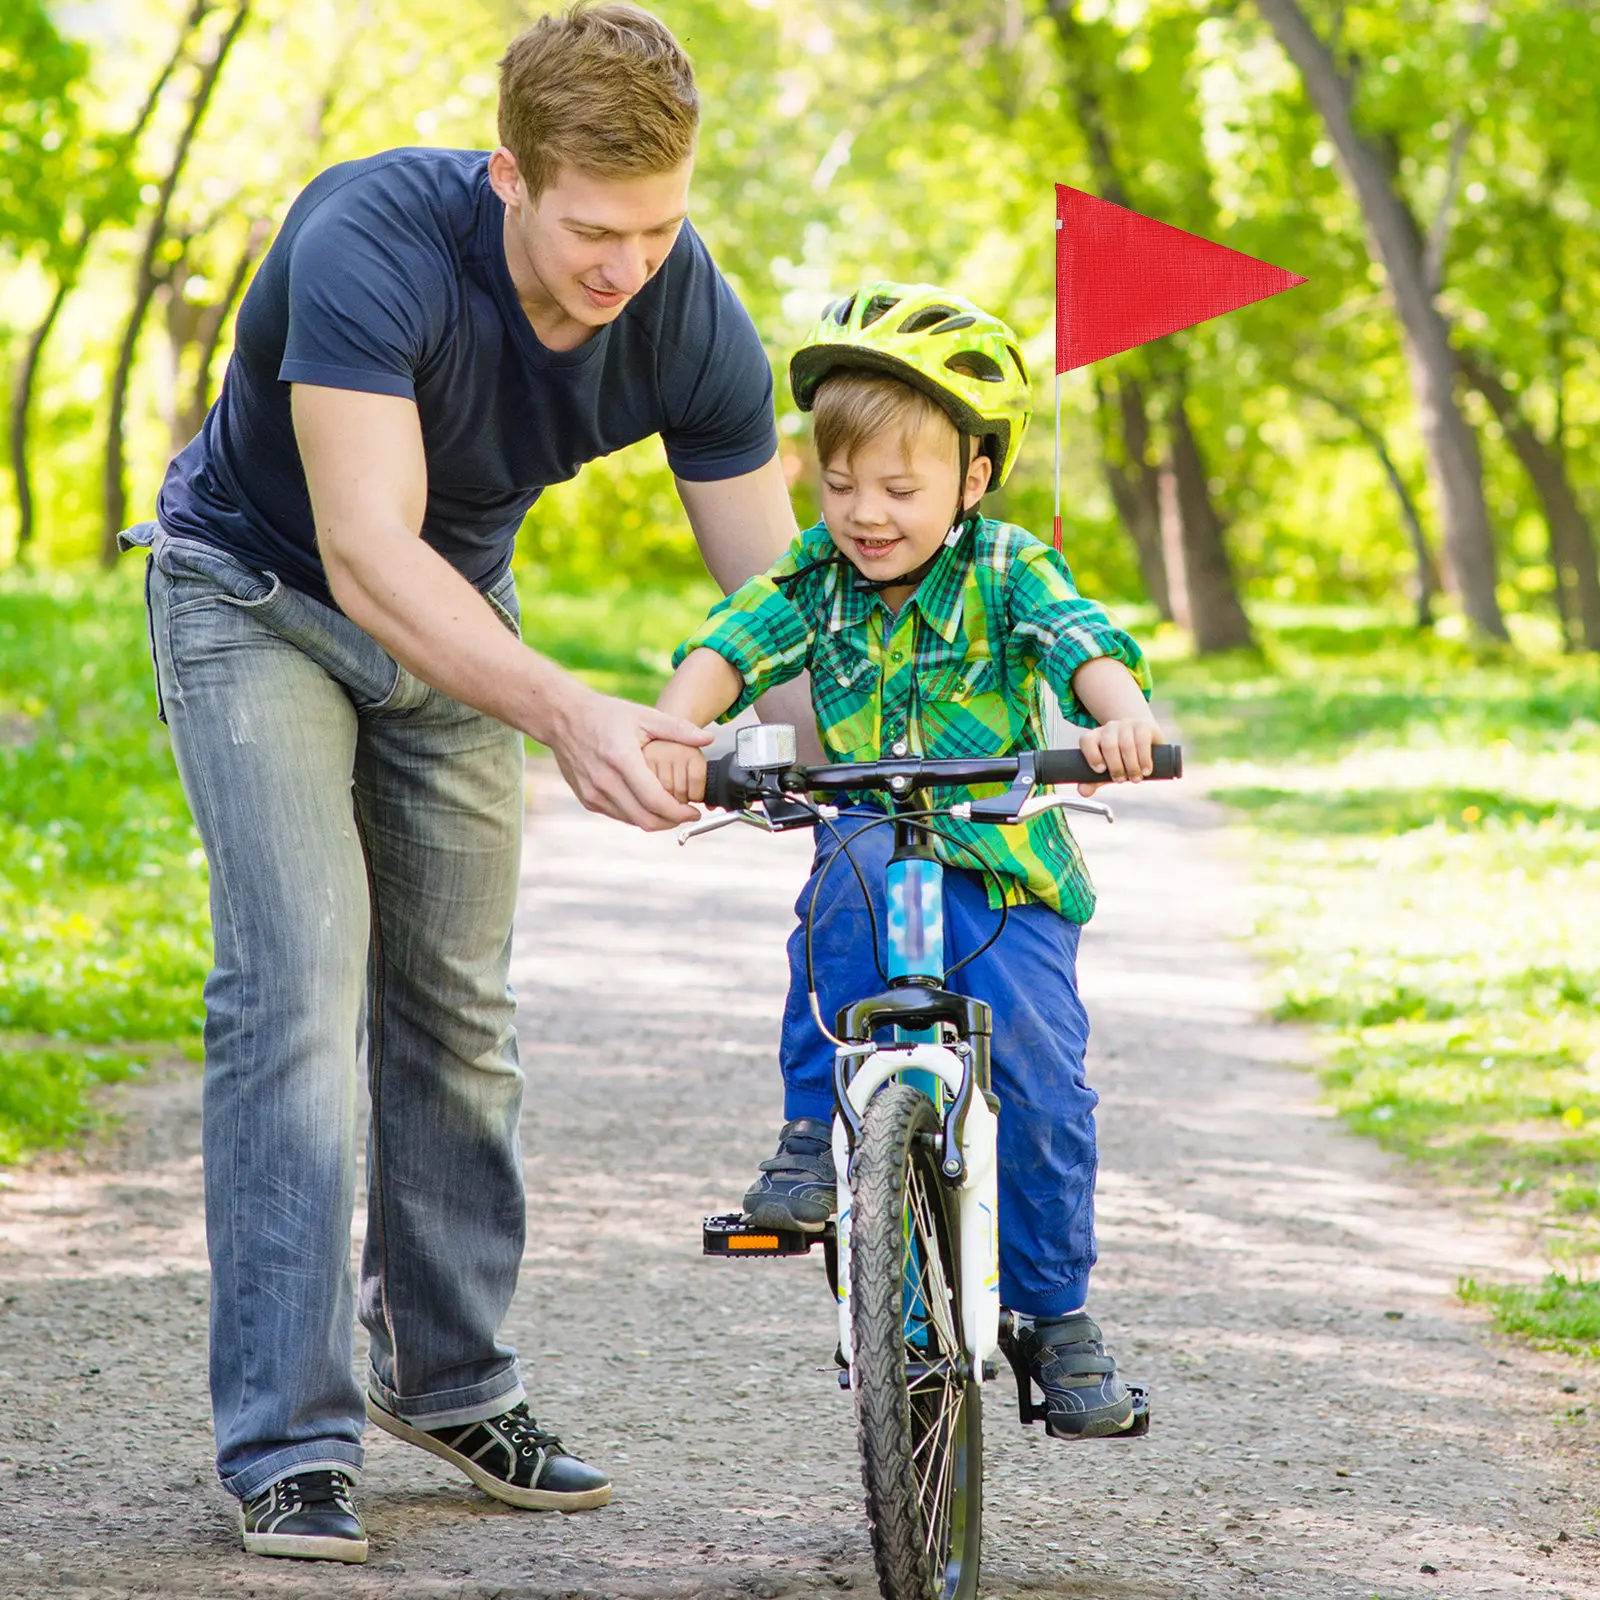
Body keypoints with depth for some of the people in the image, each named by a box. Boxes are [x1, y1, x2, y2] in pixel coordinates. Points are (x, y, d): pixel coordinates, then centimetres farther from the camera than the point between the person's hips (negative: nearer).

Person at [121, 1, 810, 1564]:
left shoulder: (691, 317, -22)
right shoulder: (370, 245, -37)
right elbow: (368, 552, -43)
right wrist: (563, 712, -56)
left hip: (455, 613, 5)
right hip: (260, 595, -5)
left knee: (456, 1007, 8)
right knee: (299, 986, -16)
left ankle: (451, 1381, 23)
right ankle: (286, 1444, -14)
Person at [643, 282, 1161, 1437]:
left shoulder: (1007, 572, -5)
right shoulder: (814, 580, 2)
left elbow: (1089, 647, -23)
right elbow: (728, 649, -14)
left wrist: (1122, 718, -46)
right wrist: (674, 733, -36)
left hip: (1008, 874, -1)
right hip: (880, 857, 1)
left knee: (1041, 1075, -16)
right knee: (855, 865, -34)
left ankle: (1056, 1312, 5)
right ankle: (819, 1127, -25)